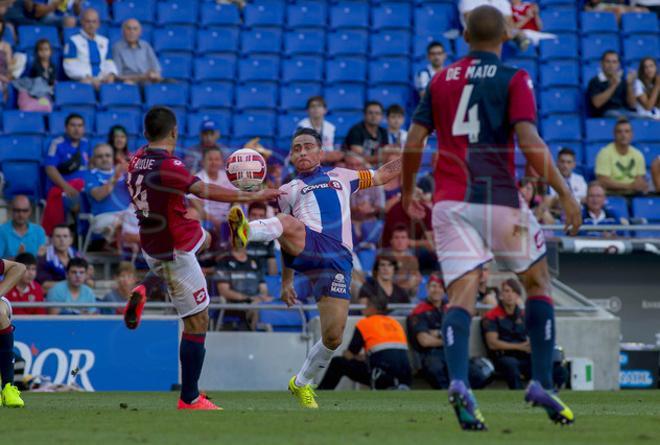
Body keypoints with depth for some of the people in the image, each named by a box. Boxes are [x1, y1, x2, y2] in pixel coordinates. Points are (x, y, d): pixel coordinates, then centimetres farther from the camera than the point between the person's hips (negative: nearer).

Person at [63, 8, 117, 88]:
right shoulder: (73, 41, 6)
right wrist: (88, 78, -18)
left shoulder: (104, 42, 22)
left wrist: (111, 75, -8)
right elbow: (70, 66, -4)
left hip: (103, 81, 3)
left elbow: (109, 63, 17)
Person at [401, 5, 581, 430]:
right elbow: (529, 140, -13)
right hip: (499, 198, -3)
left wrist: (408, 192, 24)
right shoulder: (513, 79, 0)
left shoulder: (441, 80, 12)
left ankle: (459, 382, -30)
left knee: (461, 297, -5)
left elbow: (414, 142, 9)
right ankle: (542, 383, 9)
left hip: (450, 201, 3)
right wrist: (565, 192, -11)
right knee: (539, 282, 17)